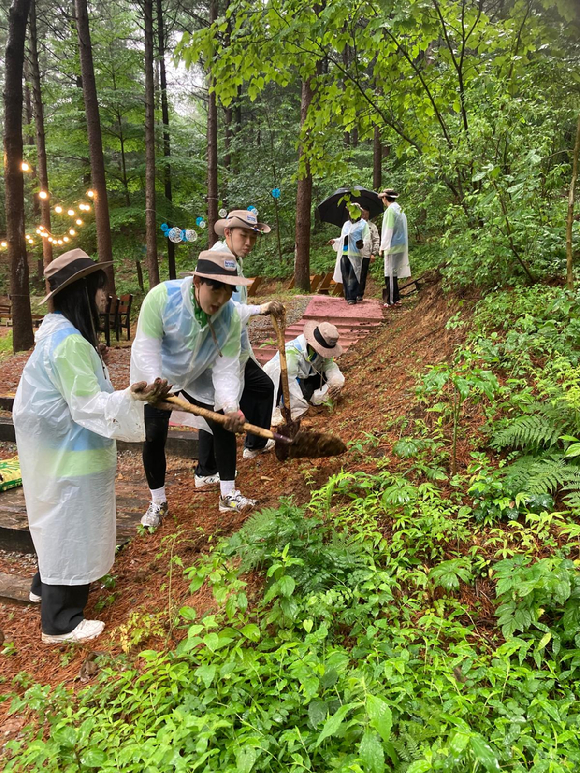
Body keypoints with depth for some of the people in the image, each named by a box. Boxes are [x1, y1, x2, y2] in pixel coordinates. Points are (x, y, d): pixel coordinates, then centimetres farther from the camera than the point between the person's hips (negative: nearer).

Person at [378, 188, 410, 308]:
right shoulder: (399, 209, 15)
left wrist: (382, 247, -10)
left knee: (390, 274, -5)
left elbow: (388, 231, -16)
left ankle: (391, 301, -2)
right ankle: (396, 298, 17)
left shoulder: (390, 210, -12)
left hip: (393, 247, -9)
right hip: (400, 247, 9)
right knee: (393, 274, 14)